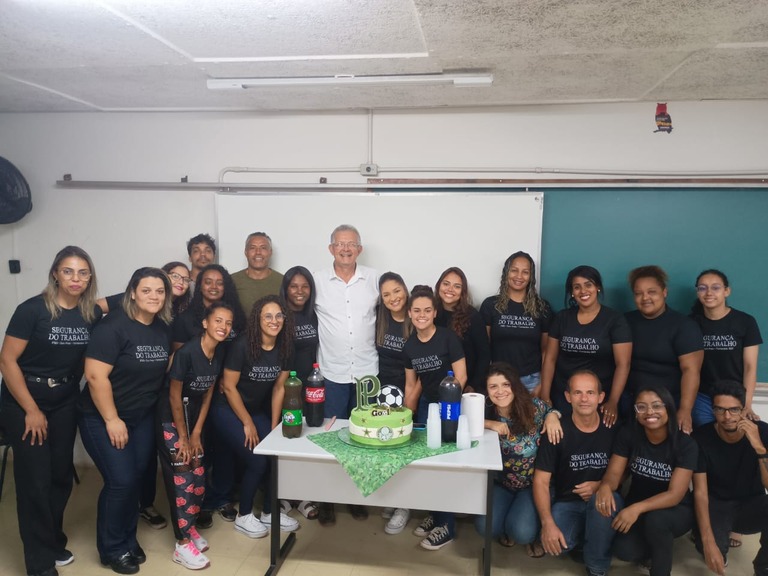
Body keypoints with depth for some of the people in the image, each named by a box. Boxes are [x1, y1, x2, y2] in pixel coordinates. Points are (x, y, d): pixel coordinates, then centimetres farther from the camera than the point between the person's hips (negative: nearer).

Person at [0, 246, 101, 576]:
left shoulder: (93, 314, -3)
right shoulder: (32, 309, -16)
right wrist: (31, 410, -14)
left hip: (65, 404, 4)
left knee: (61, 476, 11)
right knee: (35, 481, 0)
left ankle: (53, 543, 33)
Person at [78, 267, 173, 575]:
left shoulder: (163, 329, 1)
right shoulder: (113, 326, -20)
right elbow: (96, 375, -23)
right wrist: (112, 420, -20)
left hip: (143, 417, 6)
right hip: (102, 418, -6)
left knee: (136, 479, 10)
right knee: (121, 481, -6)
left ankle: (128, 540, 31)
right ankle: (112, 549, 16)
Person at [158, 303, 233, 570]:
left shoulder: (220, 352, -6)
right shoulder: (186, 352, -26)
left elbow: (208, 393, 2)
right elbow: (174, 396, -19)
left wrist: (196, 433, 2)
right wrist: (183, 437, -11)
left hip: (192, 416, 6)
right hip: (170, 418, -6)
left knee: (198, 475, 7)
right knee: (181, 477, -5)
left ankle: (188, 526, 28)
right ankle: (182, 544, 6)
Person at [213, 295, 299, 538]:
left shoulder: (284, 347, -7)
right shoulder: (243, 345, -23)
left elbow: (279, 387, 0)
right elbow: (229, 387, -18)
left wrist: (274, 426, 1)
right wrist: (248, 424, -12)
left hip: (257, 410, 5)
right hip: (228, 410, -5)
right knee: (257, 461, -12)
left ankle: (269, 513, 16)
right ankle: (243, 517, 12)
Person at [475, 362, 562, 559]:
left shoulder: (534, 407, -15)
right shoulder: (486, 414, -13)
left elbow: (550, 412, 7)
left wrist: (552, 415, -18)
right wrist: (489, 424, -31)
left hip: (533, 484, -1)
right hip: (500, 483, 2)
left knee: (521, 532, -22)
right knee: (486, 527, -19)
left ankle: (532, 534, 17)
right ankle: (504, 528, 18)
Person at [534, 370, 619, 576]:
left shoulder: (613, 429, -6)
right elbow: (541, 481, -10)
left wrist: (601, 486, -16)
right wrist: (548, 523, -23)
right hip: (567, 502, 0)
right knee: (553, 544, -30)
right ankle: (585, 540, 9)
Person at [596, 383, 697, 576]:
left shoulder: (685, 444, -20)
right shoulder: (628, 434, -13)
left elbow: (675, 495, -25)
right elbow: (614, 473, -13)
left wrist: (638, 508, -41)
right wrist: (605, 487, -39)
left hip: (676, 511, -2)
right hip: (635, 507, 2)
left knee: (655, 519, -36)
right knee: (624, 550, -24)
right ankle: (650, 550, 12)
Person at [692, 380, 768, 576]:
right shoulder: (701, 437, -19)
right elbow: (700, 492, -18)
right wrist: (708, 542, -28)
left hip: (752, 504, 1)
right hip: (716, 505, -1)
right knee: (713, 550, -30)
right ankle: (722, 536, 10)